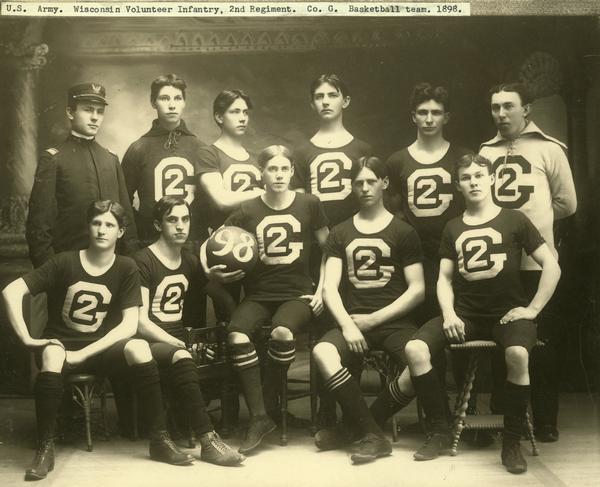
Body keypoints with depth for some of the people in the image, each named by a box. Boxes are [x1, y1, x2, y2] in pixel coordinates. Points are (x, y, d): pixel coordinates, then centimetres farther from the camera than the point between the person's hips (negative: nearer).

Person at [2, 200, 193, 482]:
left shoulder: (126, 269, -3)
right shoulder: (65, 262, -6)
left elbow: (129, 325, -12)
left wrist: (83, 354, -21)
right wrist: (26, 338, -20)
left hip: (101, 348, 1)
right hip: (60, 343, -1)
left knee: (139, 348, -30)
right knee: (52, 356, -37)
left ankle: (160, 440, -20)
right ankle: (45, 448, -24)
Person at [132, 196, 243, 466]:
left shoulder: (191, 261, 16)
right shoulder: (143, 262, -4)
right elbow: (140, 323, -11)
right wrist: (177, 344, -16)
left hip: (178, 341, 6)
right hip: (149, 343, -6)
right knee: (181, 359, -38)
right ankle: (208, 441, -37)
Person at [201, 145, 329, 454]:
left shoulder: (308, 205, 5)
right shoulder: (248, 211, 5)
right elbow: (210, 245, 11)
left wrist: (322, 289, 5)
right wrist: (209, 267, -9)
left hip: (297, 293, -1)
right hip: (258, 294, 2)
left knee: (282, 332, -34)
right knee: (236, 335, -30)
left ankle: (268, 406, -11)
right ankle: (258, 418, -19)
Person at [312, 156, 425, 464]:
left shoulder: (403, 232, 8)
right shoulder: (340, 233, 14)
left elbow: (417, 290, 1)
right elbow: (330, 288, 5)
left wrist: (373, 320, -7)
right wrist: (347, 325, -13)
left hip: (395, 321, -1)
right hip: (353, 321, 1)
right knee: (322, 353, -31)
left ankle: (356, 426, -10)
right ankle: (373, 435, -18)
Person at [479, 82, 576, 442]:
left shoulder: (549, 149, 5)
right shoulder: (486, 152, 14)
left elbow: (567, 204, 5)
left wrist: (533, 220, 8)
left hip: (537, 263, -3)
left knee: (542, 344, 2)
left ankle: (546, 421, 13)